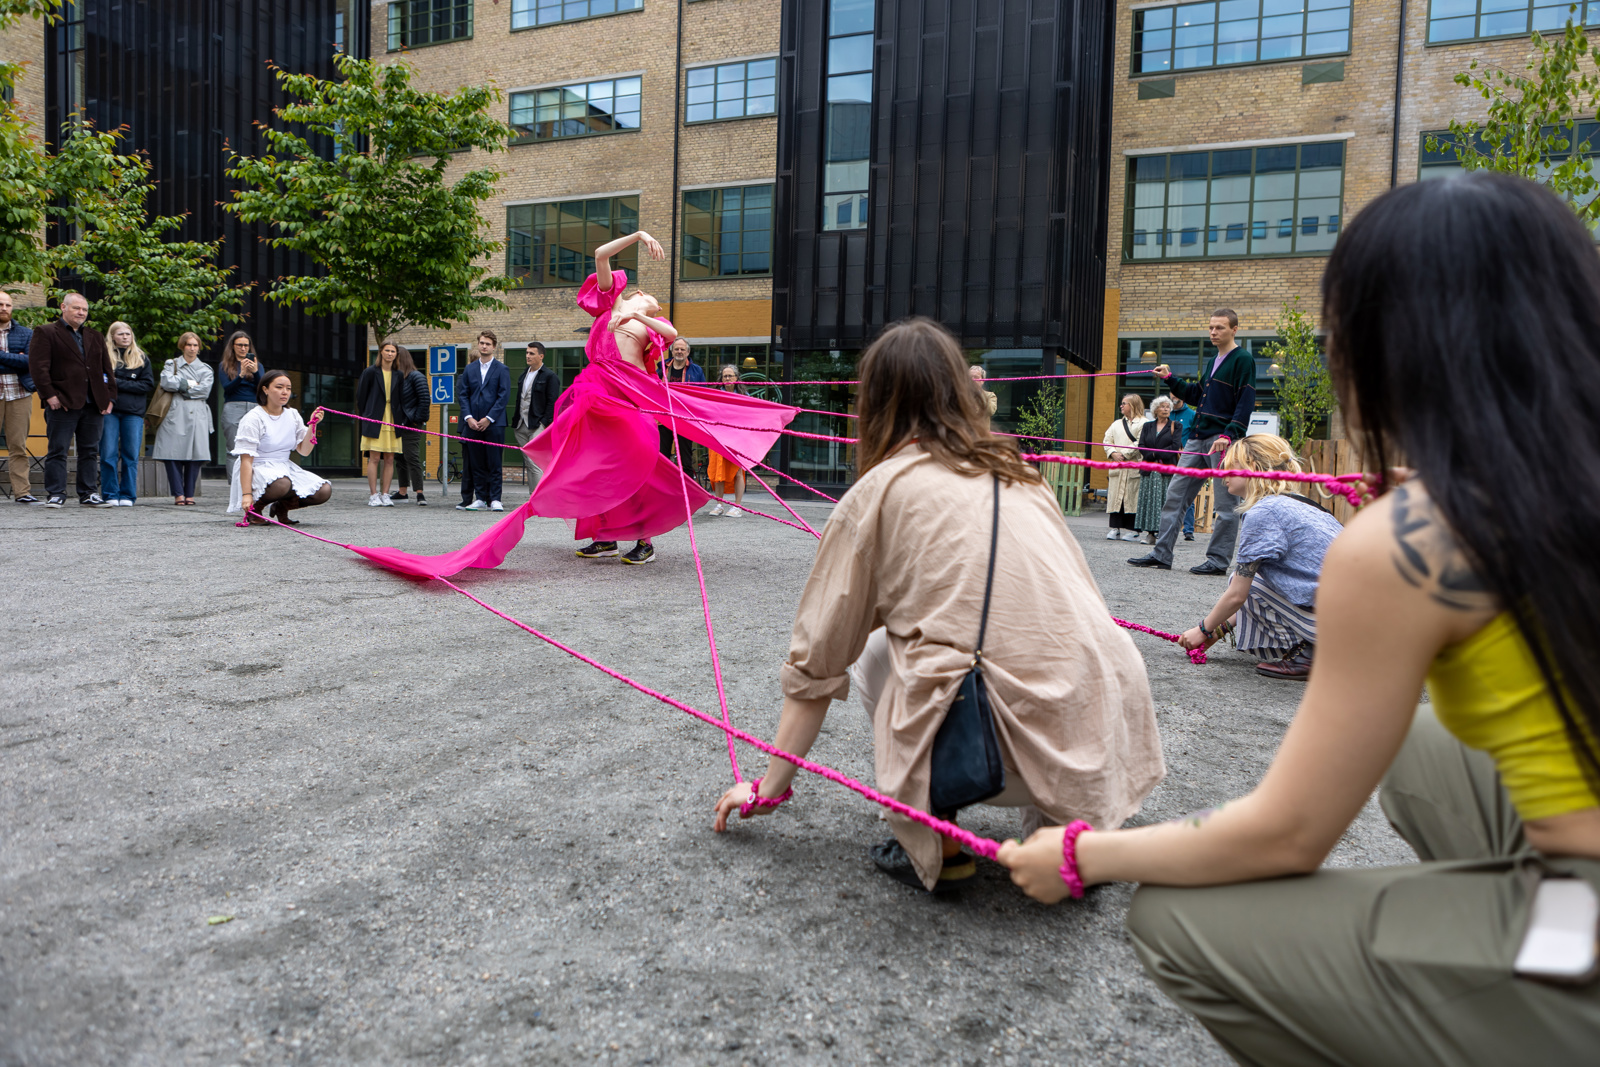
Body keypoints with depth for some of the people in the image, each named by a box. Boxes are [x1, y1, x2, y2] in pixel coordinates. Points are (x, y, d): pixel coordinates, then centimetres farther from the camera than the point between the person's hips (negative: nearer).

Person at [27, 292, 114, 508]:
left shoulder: (95, 337, 20)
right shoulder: (45, 333, 3)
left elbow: (107, 369, 19)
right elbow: (38, 366, -6)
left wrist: (109, 396, 9)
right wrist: (49, 394, -14)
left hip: (93, 404, 5)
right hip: (63, 403, -5)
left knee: (90, 451, 7)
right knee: (57, 450, -2)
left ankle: (89, 494, 12)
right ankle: (55, 494, 2)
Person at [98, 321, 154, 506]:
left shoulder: (141, 358, 13)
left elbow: (148, 384, 3)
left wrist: (119, 383, -6)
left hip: (133, 412, 1)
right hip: (109, 410, -1)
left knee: (131, 455, 0)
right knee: (108, 455, -3)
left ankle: (127, 496, 6)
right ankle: (110, 495, 4)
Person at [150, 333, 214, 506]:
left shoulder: (205, 369, 18)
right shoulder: (172, 364, 16)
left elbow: (204, 390, 1)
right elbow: (166, 382, -4)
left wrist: (180, 386, 1)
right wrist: (189, 383, 0)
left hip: (197, 415, 1)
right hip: (175, 415, -1)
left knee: (195, 455, -5)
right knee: (173, 454, -9)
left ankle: (189, 494, 0)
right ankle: (178, 494, -7)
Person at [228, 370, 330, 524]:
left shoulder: (293, 415, 8)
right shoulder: (253, 418, -11)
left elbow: (304, 451, 5)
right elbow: (246, 459, -17)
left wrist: (312, 426, -11)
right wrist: (246, 494, -27)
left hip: (285, 468, 6)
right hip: (258, 469, -6)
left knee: (324, 490, -17)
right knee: (282, 483, -40)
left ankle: (281, 507, 7)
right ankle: (255, 508, -8)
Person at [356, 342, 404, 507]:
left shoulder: (398, 375, 10)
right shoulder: (370, 372, 1)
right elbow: (360, 396, 5)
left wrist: (398, 418, 7)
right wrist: (365, 417, 5)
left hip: (392, 422, 3)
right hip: (374, 421, -3)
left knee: (389, 460, 1)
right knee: (374, 458, -5)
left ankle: (385, 495, 6)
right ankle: (373, 495, -2)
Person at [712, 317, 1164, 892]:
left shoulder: (877, 491, 3)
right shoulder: (1017, 475, 16)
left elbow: (817, 661, 7)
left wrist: (768, 787, 18)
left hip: (996, 754, -5)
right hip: (1103, 736, 5)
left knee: (877, 653, 21)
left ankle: (936, 843, 13)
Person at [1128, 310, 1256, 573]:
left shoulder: (1243, 360, -4)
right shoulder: (1211, 363, 21)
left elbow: (1245, 403, -12)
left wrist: (1229, 434, -23)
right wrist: (1170, 379, 19)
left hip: (1223, 440, -9)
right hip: (1197, 438, 9)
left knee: (1226, 502, -3)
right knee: (1175, 494, 5)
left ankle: (1218, 560, 1)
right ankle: (1161, 554, 8)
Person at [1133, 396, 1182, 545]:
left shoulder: (1176, 426, 8)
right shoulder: (1147, 426, 15)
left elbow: (1175, 446, -5)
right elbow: (1141, 447, 5)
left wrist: (1155, 453, -8)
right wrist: (1152, 457, -11)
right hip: (1150, 470, 3)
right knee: (1148, 500, -3)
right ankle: (1147, 532, -4)